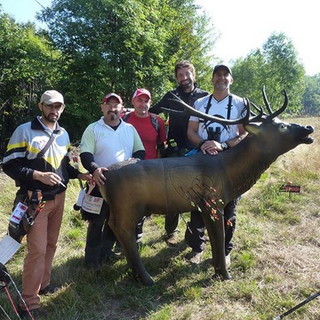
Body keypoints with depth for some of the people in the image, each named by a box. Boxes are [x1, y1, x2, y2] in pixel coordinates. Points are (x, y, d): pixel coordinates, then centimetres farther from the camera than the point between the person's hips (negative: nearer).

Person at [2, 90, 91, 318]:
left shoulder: (63, 134, 10)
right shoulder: (25, 131, -10)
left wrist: (80, 175, 3)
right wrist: (39, 175, -24)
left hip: (59, 198, 6)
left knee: (51, 244, 14)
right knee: (37, 249, -6)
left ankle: (43, 284, 33)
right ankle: (29, 301, 7)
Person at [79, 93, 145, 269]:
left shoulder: (130, 129, 10)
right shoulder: (93, 129, -1)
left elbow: (140, 151, 10)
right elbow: (85, 154, -10)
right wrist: (94, 169, -29)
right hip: (101, 183, -4)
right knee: (97, 222, 2)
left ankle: (105, 250, 34)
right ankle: (92, 258, 18)